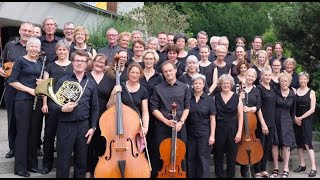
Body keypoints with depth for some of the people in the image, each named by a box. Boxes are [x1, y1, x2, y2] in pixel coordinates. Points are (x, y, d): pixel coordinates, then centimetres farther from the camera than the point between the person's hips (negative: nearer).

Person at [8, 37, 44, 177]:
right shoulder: (20, 61, -3)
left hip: (37, 100, 6)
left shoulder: (39, 64, 14)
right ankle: (20, 167, 4)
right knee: (23, 132, -3)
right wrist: (29, 90, -16)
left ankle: (32, 164, 18)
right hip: (23, 100, -6)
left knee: (34, 132, 8)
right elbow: (12, 81, -9)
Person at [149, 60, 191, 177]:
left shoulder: (184, 87, 4)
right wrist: (166, 121, -11)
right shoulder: (158, 88, 0)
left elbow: (187, 107, 5)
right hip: (162, 127, -1)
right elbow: (154, 108, -1)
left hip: (179, 127, 1)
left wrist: (181, 121, -8)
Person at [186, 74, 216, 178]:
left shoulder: (209, 99, -2)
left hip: (204, 134, -2)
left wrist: (212, 135, -9)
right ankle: (191, 176, 23)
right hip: (190, 133, 2)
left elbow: (212, 119, -3)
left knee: (203, 159, 1)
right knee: (191, 158, 10)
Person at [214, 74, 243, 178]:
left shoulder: (237, 98, 0)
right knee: (218, 156, 7)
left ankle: (230, 175, 20)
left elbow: (240, 116, 0)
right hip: (219, 129, 1)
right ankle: (219, 175, 20)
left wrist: (239, 132, -7)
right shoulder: (216, 98, 2)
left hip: (233, 130, 0)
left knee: (232, 156, 7)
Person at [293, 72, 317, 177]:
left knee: (307, 143, -12)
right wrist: (295, 118, -10)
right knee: (299, 143, 7)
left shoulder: (311, 92, -1)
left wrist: (301, 117, -12)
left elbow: (312, 109, -7)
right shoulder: (295, 91, 6)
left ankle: (313, 168, -10)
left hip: (307, 120, -4)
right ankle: (302, 165, 17)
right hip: (296, 120, 4)